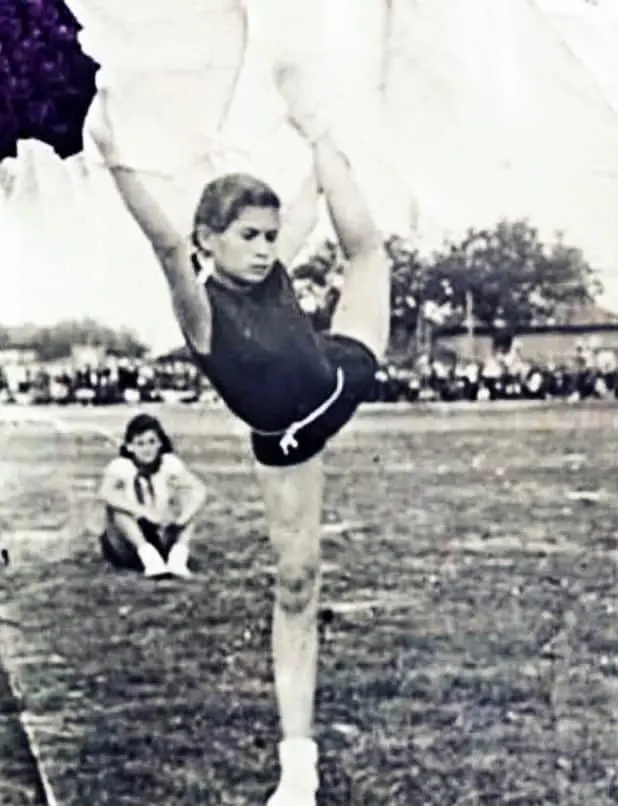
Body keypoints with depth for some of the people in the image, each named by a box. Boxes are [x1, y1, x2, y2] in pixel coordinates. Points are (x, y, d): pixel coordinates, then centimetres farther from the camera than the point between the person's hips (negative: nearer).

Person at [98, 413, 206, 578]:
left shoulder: (169, 464, -4)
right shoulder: (119, 467, -9)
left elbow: (200, 490, -16)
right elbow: (105, 493, -30)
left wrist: (181, 520, -34)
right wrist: (145, 512, -41)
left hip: (163, 539, 2)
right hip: (128, 549, -2)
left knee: (188, 497, -15)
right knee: (116, 504, -26)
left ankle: (178, 557, -35)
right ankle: (149, 557, -41)